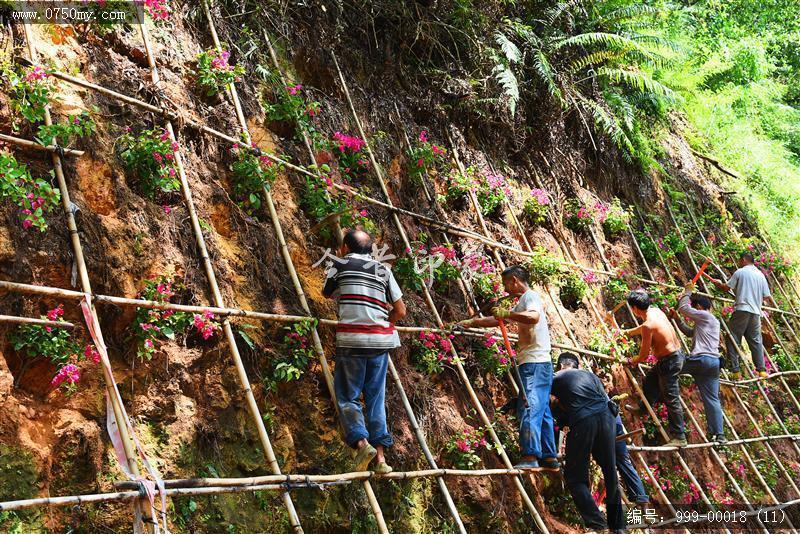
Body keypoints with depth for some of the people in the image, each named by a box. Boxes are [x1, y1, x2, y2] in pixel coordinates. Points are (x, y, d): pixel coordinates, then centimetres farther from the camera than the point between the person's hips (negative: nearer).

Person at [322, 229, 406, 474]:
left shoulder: (341, 265, 5)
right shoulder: (383, 270, 11)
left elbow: (328, 293, 23)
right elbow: (400, 311, 10)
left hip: (352, 340, -3)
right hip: (381, 340, 3)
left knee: (347, 396, 5)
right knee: (376, 397, 10)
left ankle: (361, 442, -15)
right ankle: (380, 454, 5)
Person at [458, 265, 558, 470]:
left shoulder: (531, 296, -6)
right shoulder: (521, 303, 24)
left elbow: (534, 317, -28)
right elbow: (497, 320, 32)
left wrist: (506, 313, -25)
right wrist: (471, 322, 32)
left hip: (534, 363, -10)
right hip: (540, 364, 10)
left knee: (528, 408, -13)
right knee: (541, 411, 10)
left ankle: (530, 457, -16)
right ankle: (549, 457, 12)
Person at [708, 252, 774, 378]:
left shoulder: (740, 272, 0)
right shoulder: (761, 275, 14)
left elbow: (727, 288, 0)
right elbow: (767, 296, 13)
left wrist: (719, 283, 21)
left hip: (742, 310, -5)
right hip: (755, 312, 5)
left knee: (732, 340, -2)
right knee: (756, 341, 12)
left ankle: (735, 371, -8)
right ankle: (761, 370, 9)